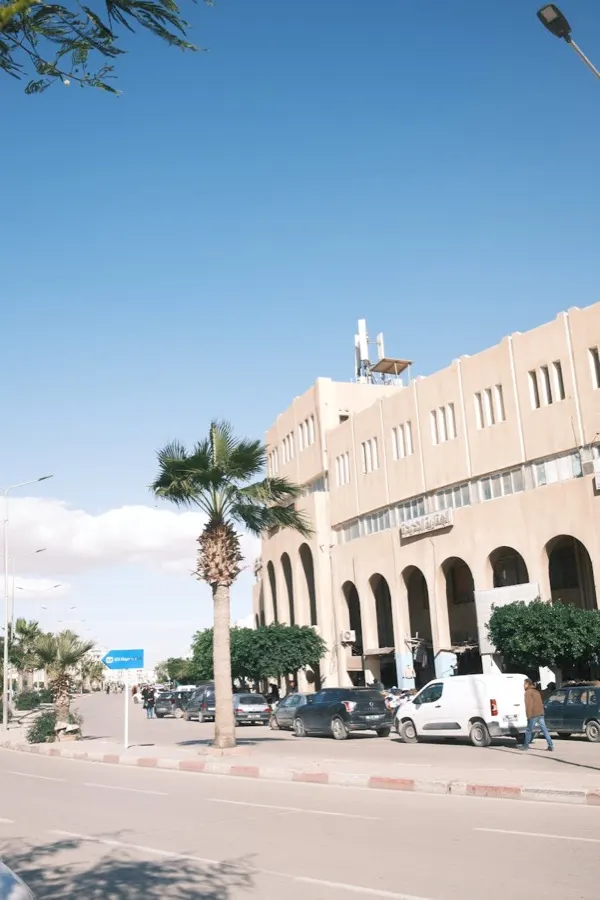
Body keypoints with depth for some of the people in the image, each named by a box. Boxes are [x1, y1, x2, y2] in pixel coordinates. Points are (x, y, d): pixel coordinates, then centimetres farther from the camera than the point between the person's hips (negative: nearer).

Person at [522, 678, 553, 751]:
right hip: (541, 713, 8)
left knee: (529, 730, 4)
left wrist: (528, 716, -13)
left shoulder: (528, 692, -7)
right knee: (544, 730, 4)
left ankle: (526, 745, 12)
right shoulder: (536, 691, 20)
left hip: (533, 715, -7)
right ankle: (551, 746, -1)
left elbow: (528, 705, -14)